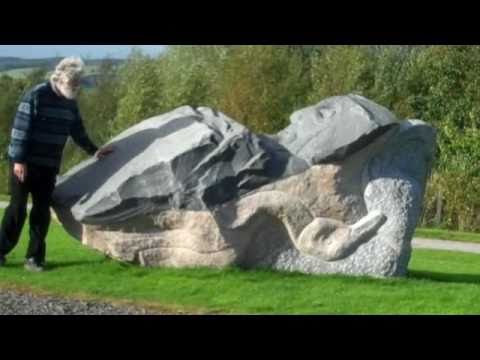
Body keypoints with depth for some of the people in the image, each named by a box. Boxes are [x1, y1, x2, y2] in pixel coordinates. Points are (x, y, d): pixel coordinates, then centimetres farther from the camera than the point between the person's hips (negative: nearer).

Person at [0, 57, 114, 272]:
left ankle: (34, 258, 10)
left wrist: (94, 151, 14)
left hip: (49, 166, 6)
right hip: (24, 163, -6)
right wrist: (19, 160, -18)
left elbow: (78, 132, 19)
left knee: (42, 212, 4)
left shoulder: (70, 103, 8)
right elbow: (20, 129, -15)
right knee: (17, 208, -3)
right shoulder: (36, 96, -13)